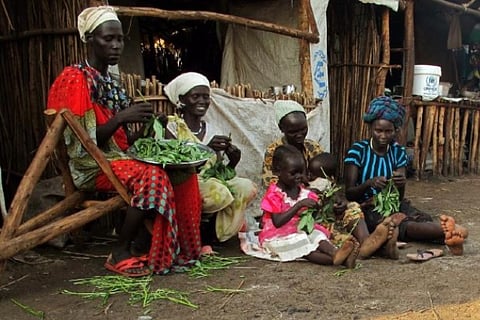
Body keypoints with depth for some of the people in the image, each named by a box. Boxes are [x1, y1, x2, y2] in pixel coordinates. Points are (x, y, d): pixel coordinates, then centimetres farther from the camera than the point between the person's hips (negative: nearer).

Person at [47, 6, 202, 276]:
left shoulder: (112, 82, 15)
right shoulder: (75, 79, -10)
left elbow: (122, 139, 14)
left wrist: (146, 130, -3)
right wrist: (120, 118, -25)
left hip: (120, 157, 8)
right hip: (93, 165, -8)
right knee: (152, 176, -31)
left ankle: (179, 246, -4)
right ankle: (120, 254, -17)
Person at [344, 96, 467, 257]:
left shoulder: (398, 152, 0)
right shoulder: (358, 150, -9)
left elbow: (399, 197, -4)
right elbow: (349, 194, -13)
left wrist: (400, 185, -29)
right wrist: (369, 183, -34)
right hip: (367, 208, -4)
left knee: (423, 218, -29)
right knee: (400, 224, -35)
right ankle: (451, 232, -58)